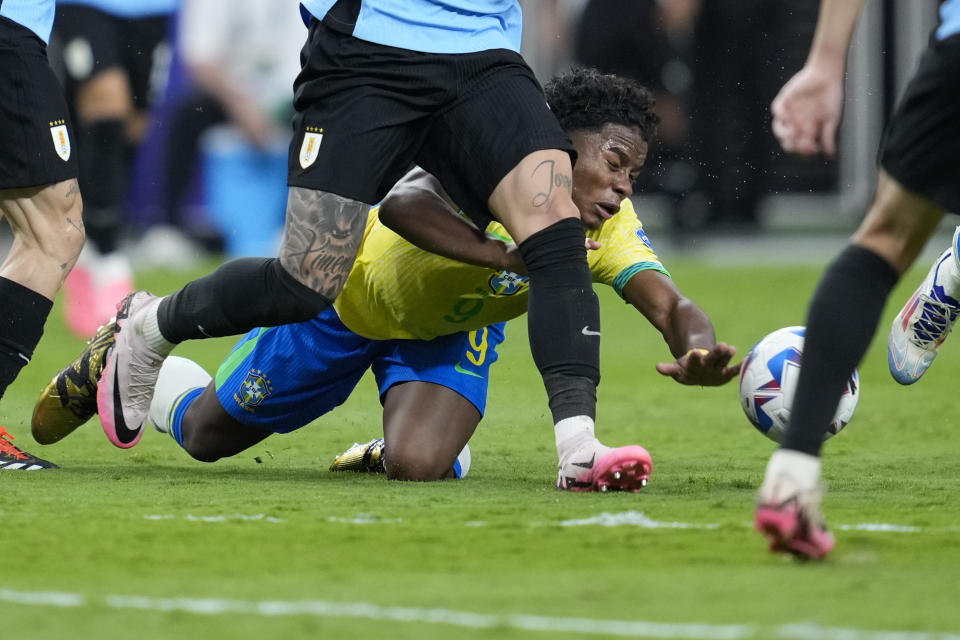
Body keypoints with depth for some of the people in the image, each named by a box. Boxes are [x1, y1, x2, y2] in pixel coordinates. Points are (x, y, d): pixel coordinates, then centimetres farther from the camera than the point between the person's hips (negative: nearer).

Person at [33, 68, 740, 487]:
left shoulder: (607, 225, -27)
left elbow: (670, 306, -38)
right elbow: (403, 205, -61)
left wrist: (699, 349, -62)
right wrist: (511, 256, -74)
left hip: (453, 328, 3)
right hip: (351, 289, -3)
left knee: (418, 466, -25)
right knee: (206, 433, 15)